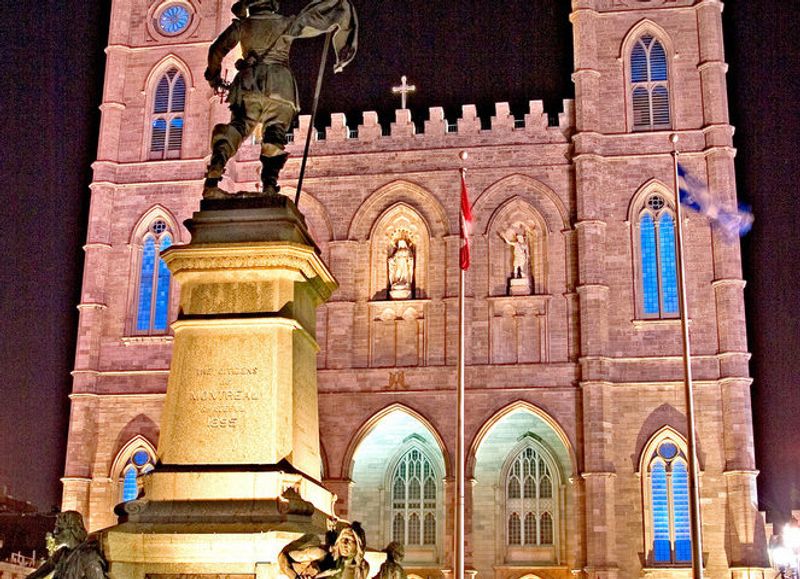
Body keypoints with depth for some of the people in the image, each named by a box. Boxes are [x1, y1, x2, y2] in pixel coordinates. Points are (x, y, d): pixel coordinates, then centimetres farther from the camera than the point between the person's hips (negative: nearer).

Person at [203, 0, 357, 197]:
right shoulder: (285, 24, 16)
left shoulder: (243, 25, 18)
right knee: (275, 134, 0)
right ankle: (269, 185, -19)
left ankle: (212, 181, -32)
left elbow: (217, 49, 21)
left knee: (237, 127, -10)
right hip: (279, 84, -1)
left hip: (249, 82, 1)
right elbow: (317, 17, 20)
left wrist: (214, 76, 36)